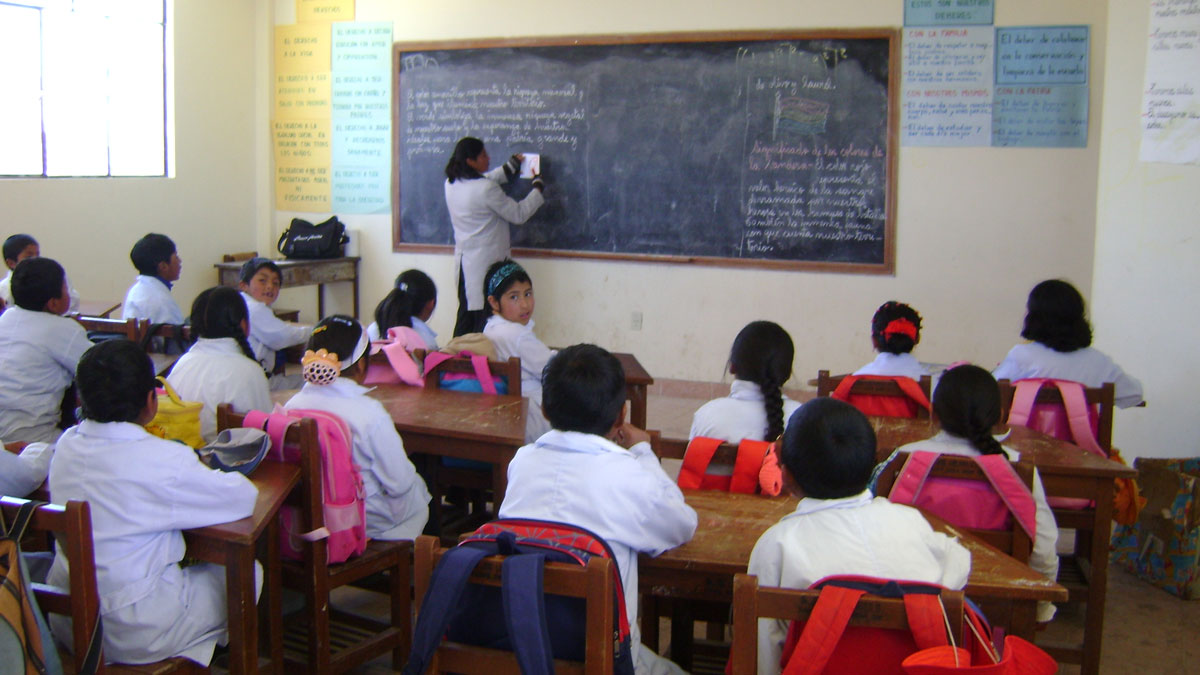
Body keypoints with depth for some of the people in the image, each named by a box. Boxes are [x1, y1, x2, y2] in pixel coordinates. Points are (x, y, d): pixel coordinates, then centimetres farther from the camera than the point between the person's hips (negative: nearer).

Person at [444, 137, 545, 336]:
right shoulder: (486, 189, -21)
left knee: (465, 318, 15)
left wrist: (512, 166, 28)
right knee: (485, 319, -2)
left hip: (463, 259, 8)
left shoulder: (452, 184, 3)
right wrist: (538, 187, 3)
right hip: (486, 263, -8)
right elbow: (519, 214, -11)